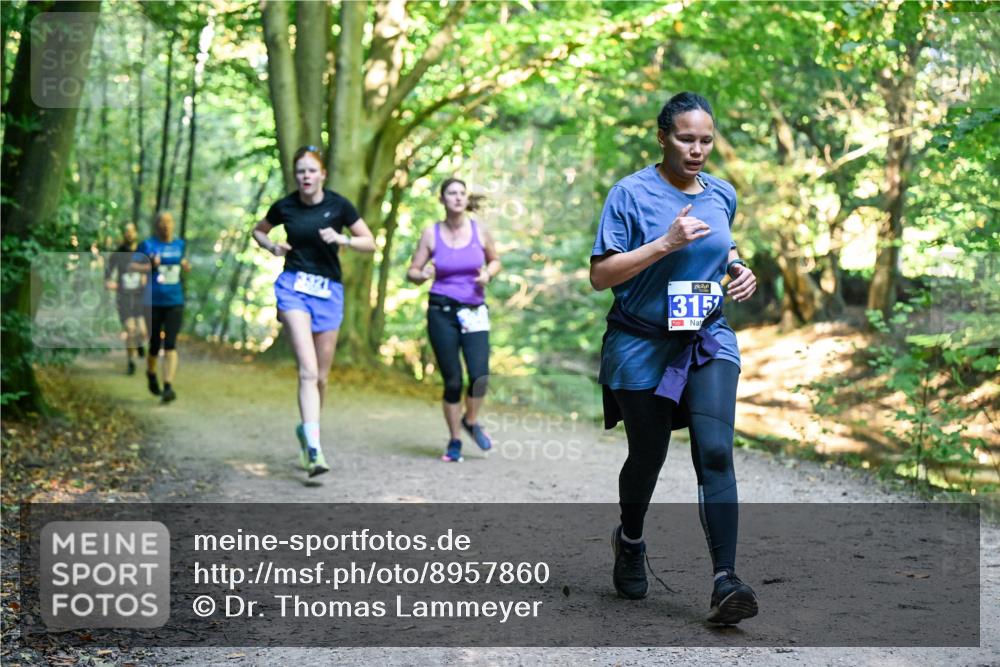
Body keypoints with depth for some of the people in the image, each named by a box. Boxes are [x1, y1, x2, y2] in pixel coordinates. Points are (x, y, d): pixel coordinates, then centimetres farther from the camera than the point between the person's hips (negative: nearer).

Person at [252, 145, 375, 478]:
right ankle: (314, 449, -24)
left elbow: (370, 243, 3)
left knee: (321, 376, 8)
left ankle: (306, 429, 34)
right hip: (293, 287, -1)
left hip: (329, 291, 2)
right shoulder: (284, 207, 1)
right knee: (308, 370, -17)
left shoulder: (338, 205, -1)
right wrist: (272, 246, 0)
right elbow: (258, 230, 20)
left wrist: (341, 239, -14)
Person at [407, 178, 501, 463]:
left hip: (474, 311, 1)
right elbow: (412, 271, 4)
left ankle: (471, 421, 17)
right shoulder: (431, 233, -1)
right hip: (442, 311, -1)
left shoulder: (480, 230, 2)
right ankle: (454, 441, 18)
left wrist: (488, 274, -5)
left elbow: (495, 261, 16)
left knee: (479, 375, -14)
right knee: (452, 380, -1)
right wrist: (422, 275, -18)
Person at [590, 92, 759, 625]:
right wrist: (664, 244, -24)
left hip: (708, 341, 3)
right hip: (643, 345, -3)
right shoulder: (631, 193, -10)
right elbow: (599, 275, -14)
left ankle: (725, 581, -17)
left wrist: (740, 270, 3)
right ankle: (630, 541, 42)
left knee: (715, 451, -15)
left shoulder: (722, 194, 5)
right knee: (648, 456, 12)